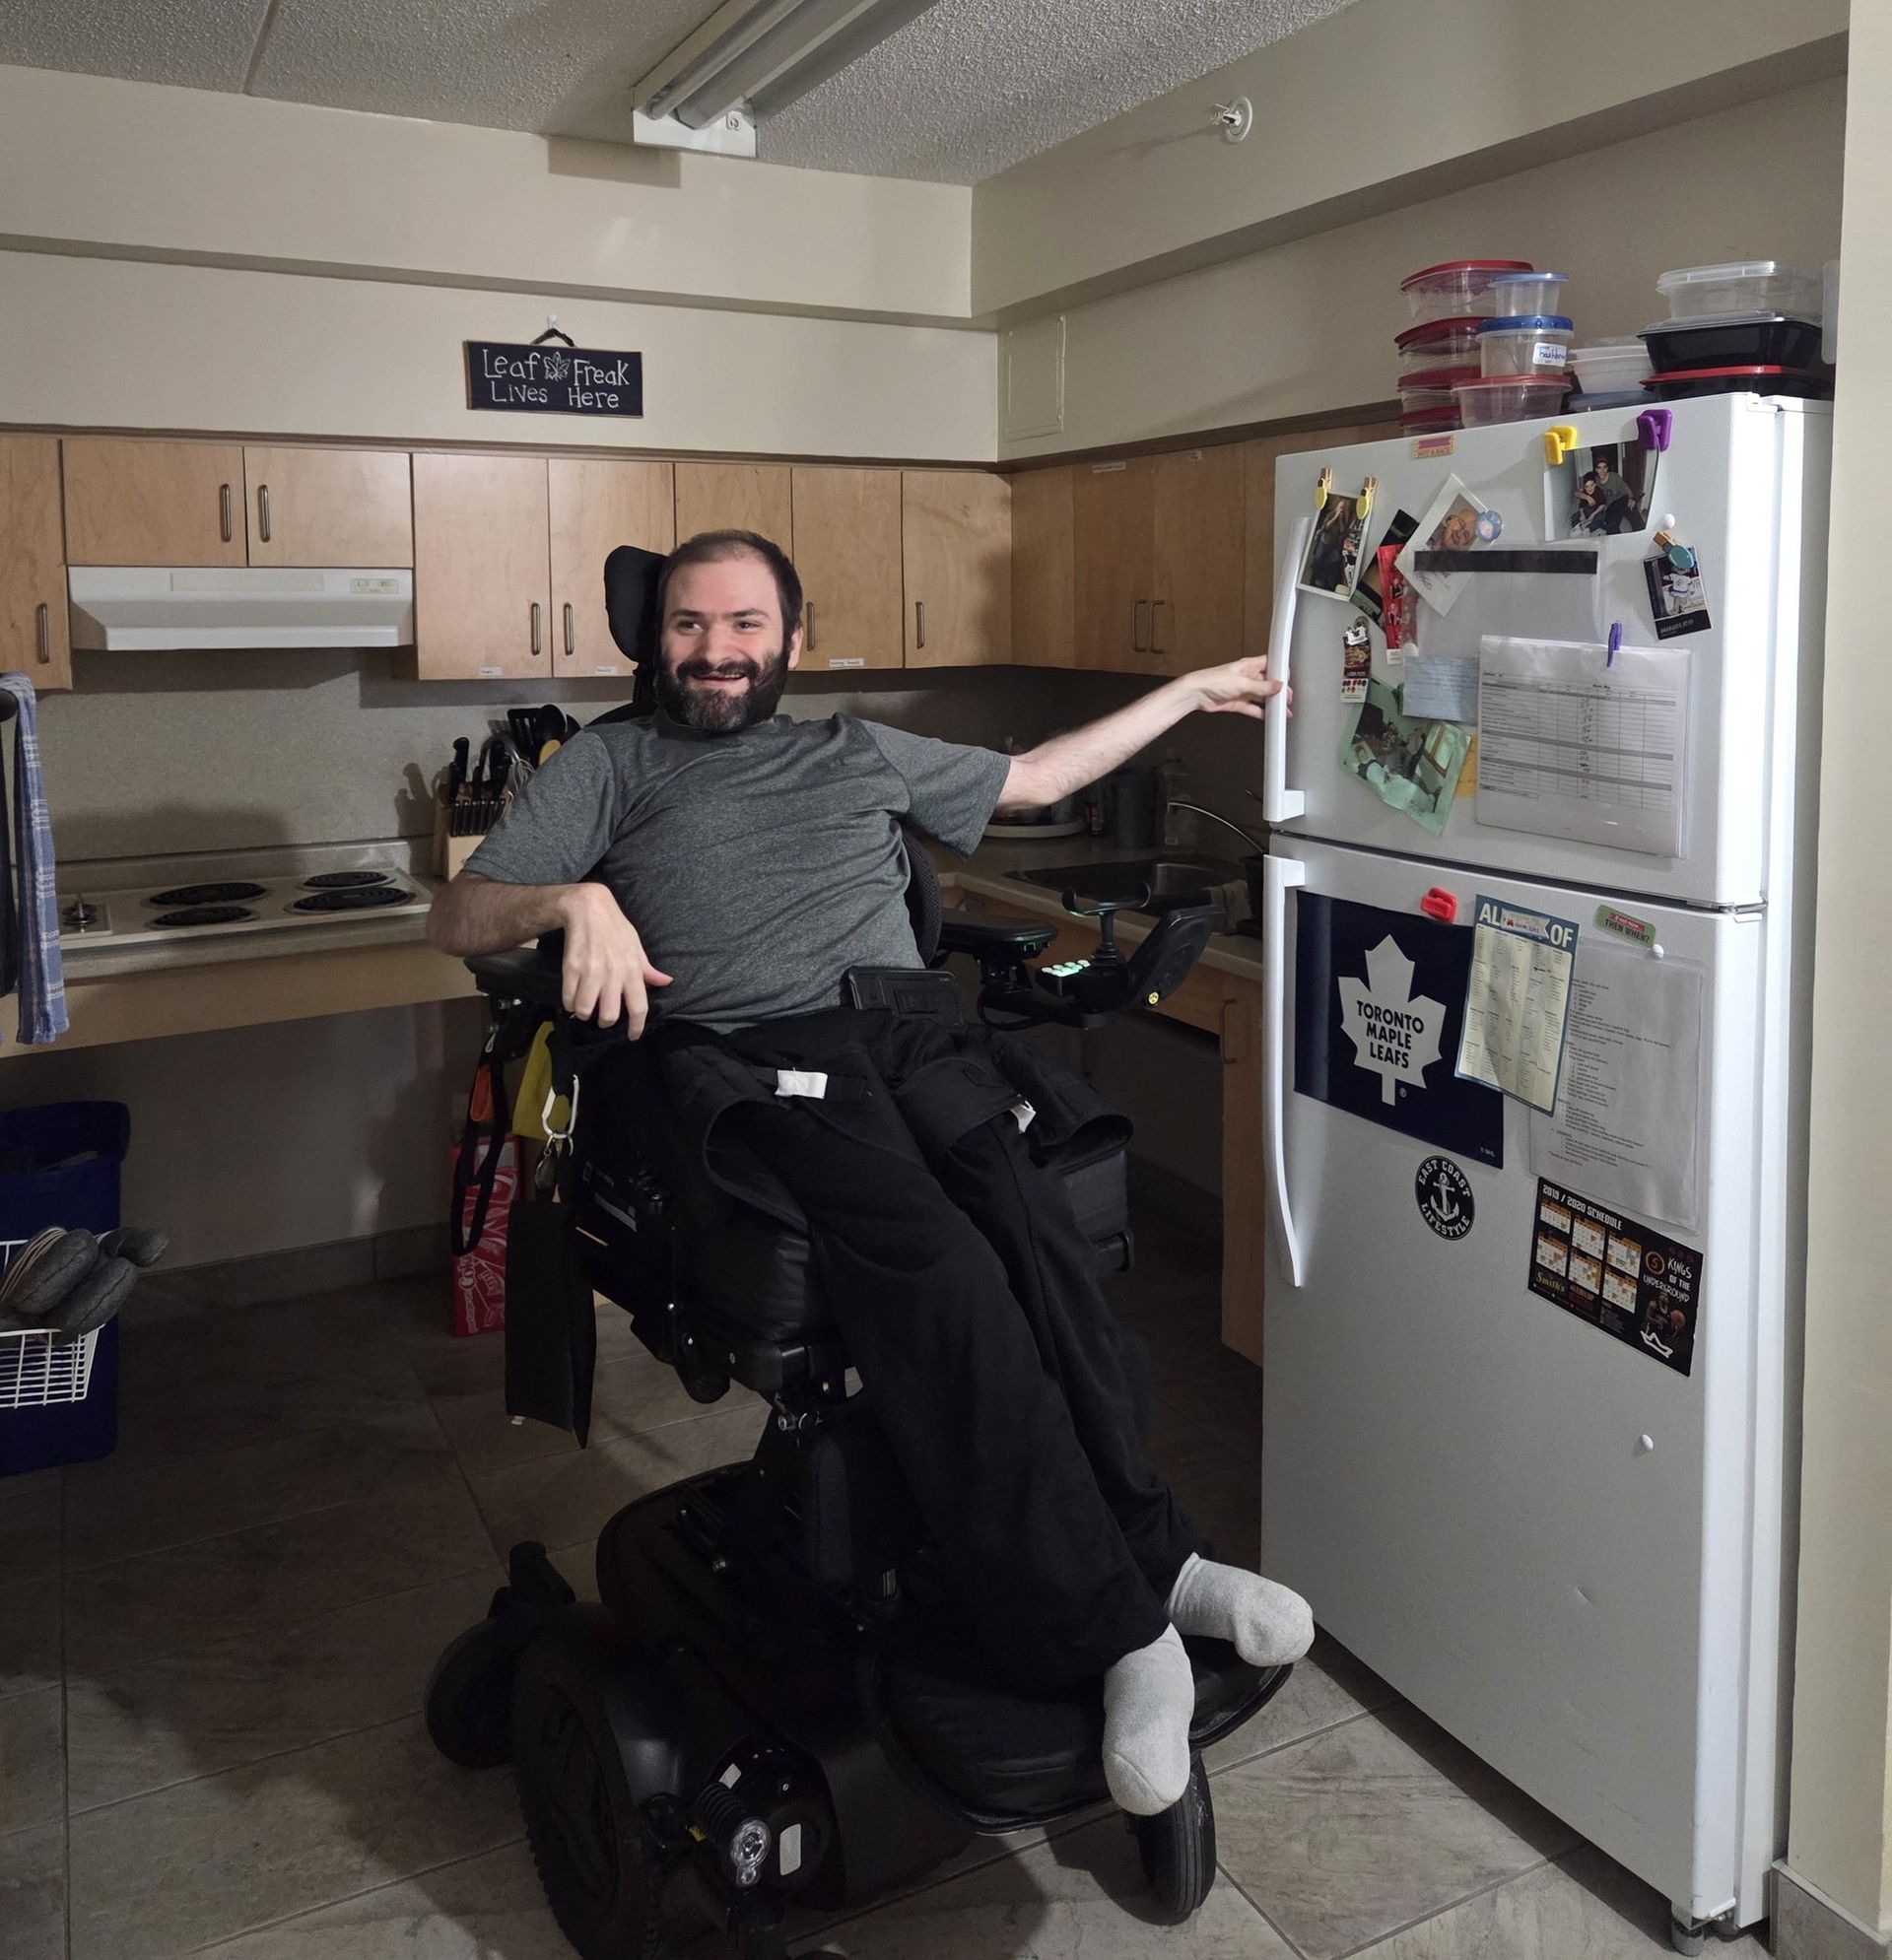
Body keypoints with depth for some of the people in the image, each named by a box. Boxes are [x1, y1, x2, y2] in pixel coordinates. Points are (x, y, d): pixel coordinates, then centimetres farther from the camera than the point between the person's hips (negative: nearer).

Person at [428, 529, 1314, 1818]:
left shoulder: (861, 753, 32)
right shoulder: (609, 766, 22)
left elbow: (1034, 778, 41)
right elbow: (457, 921, 13)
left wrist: (1189, 691, 42)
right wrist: (573, 901, -10)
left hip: (911, 1035, 4)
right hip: (747, 1063, -3)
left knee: (1029, 1229, -32)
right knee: (939, 1268, -33)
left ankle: (1144, 1557, -28)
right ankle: (1116, 1626, -29)